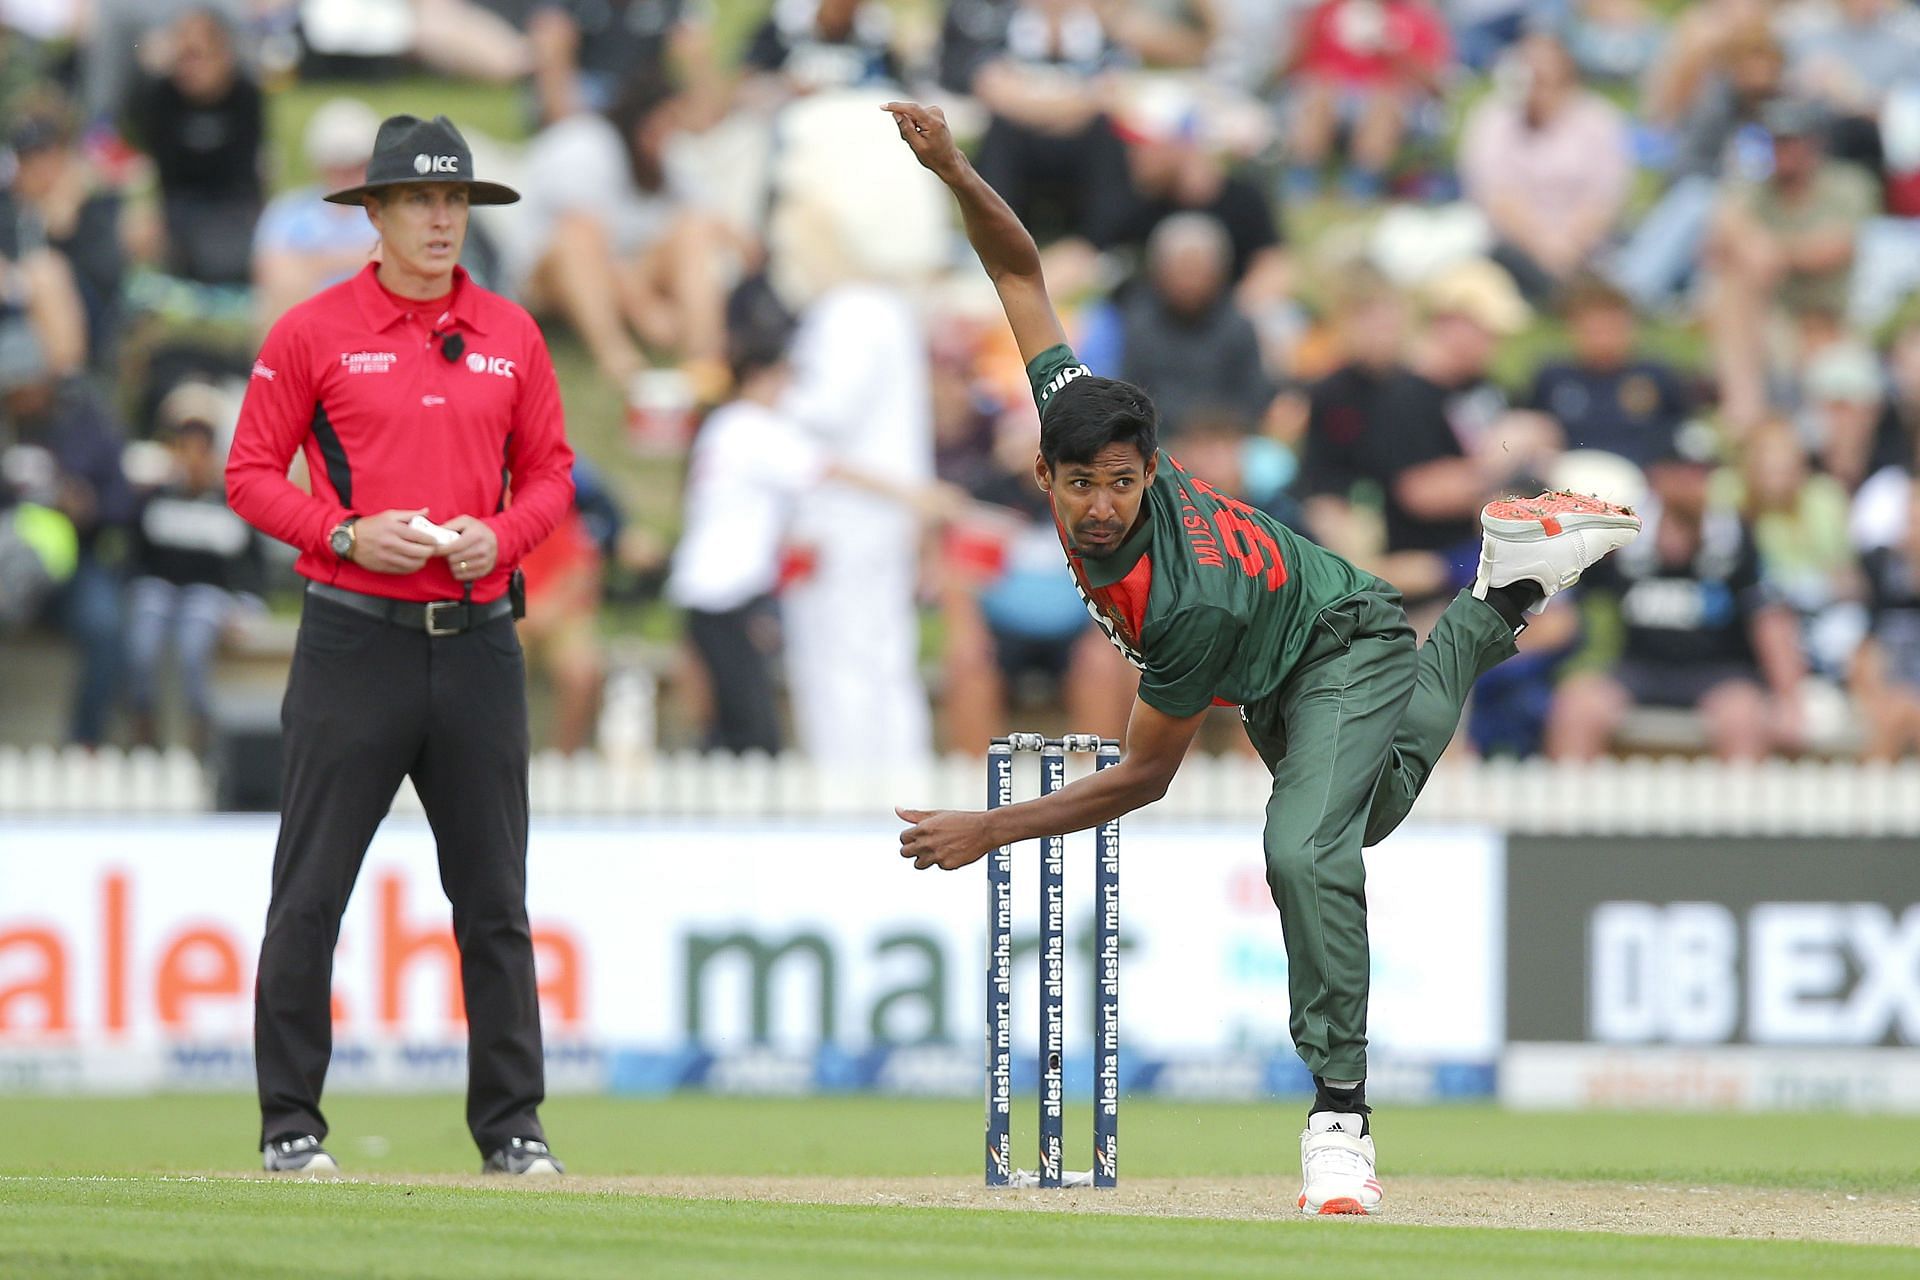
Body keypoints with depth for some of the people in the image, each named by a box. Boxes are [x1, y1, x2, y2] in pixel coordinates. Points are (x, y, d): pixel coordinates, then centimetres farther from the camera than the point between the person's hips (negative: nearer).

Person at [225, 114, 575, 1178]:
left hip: (477, 639, 3)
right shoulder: (313, 332, -1)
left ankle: (513, 1125, 11)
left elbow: (549, 473, 15)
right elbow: (251, 473, 0)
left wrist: (499, 535, -5)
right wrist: (345, 534, -14)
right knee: (310, 894, -3)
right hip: (355, 639, -3)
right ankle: (290, 1123, 4)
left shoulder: (511, 336, 10)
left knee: (495, 900, 5)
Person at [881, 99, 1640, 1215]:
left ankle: (1341, 1124, -31)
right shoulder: (1069, 421, -28)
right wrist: (954, 171, -36)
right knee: (1371, 804, 36)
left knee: (1306, 850, -34)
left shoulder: (1190, 608, -43)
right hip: (1280, 690, 9)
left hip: (1347, 652, -9)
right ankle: (1504, 597, 51)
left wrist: (993, 831, -32)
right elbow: (1021, 268, -20)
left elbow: (1144, 779, -32)